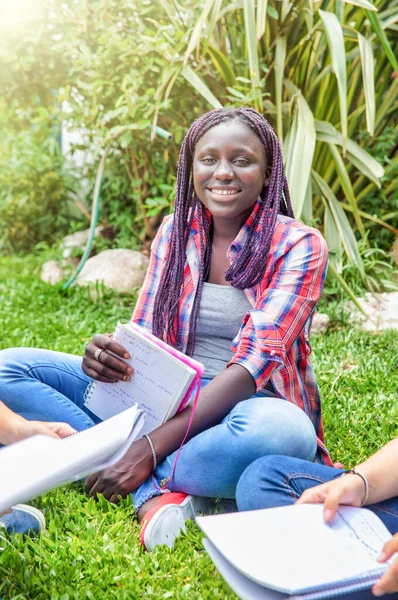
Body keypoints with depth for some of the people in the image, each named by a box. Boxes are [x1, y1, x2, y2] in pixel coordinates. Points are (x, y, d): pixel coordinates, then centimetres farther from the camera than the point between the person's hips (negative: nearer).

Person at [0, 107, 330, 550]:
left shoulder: (299, 246, -10)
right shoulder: (176, 232, 5)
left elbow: (254, 363, -20)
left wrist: (151, 448, -29)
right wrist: (108, 354, -22)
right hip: (167, 397, 5)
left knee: (284, 431, -42)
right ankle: (156, 495, -25)